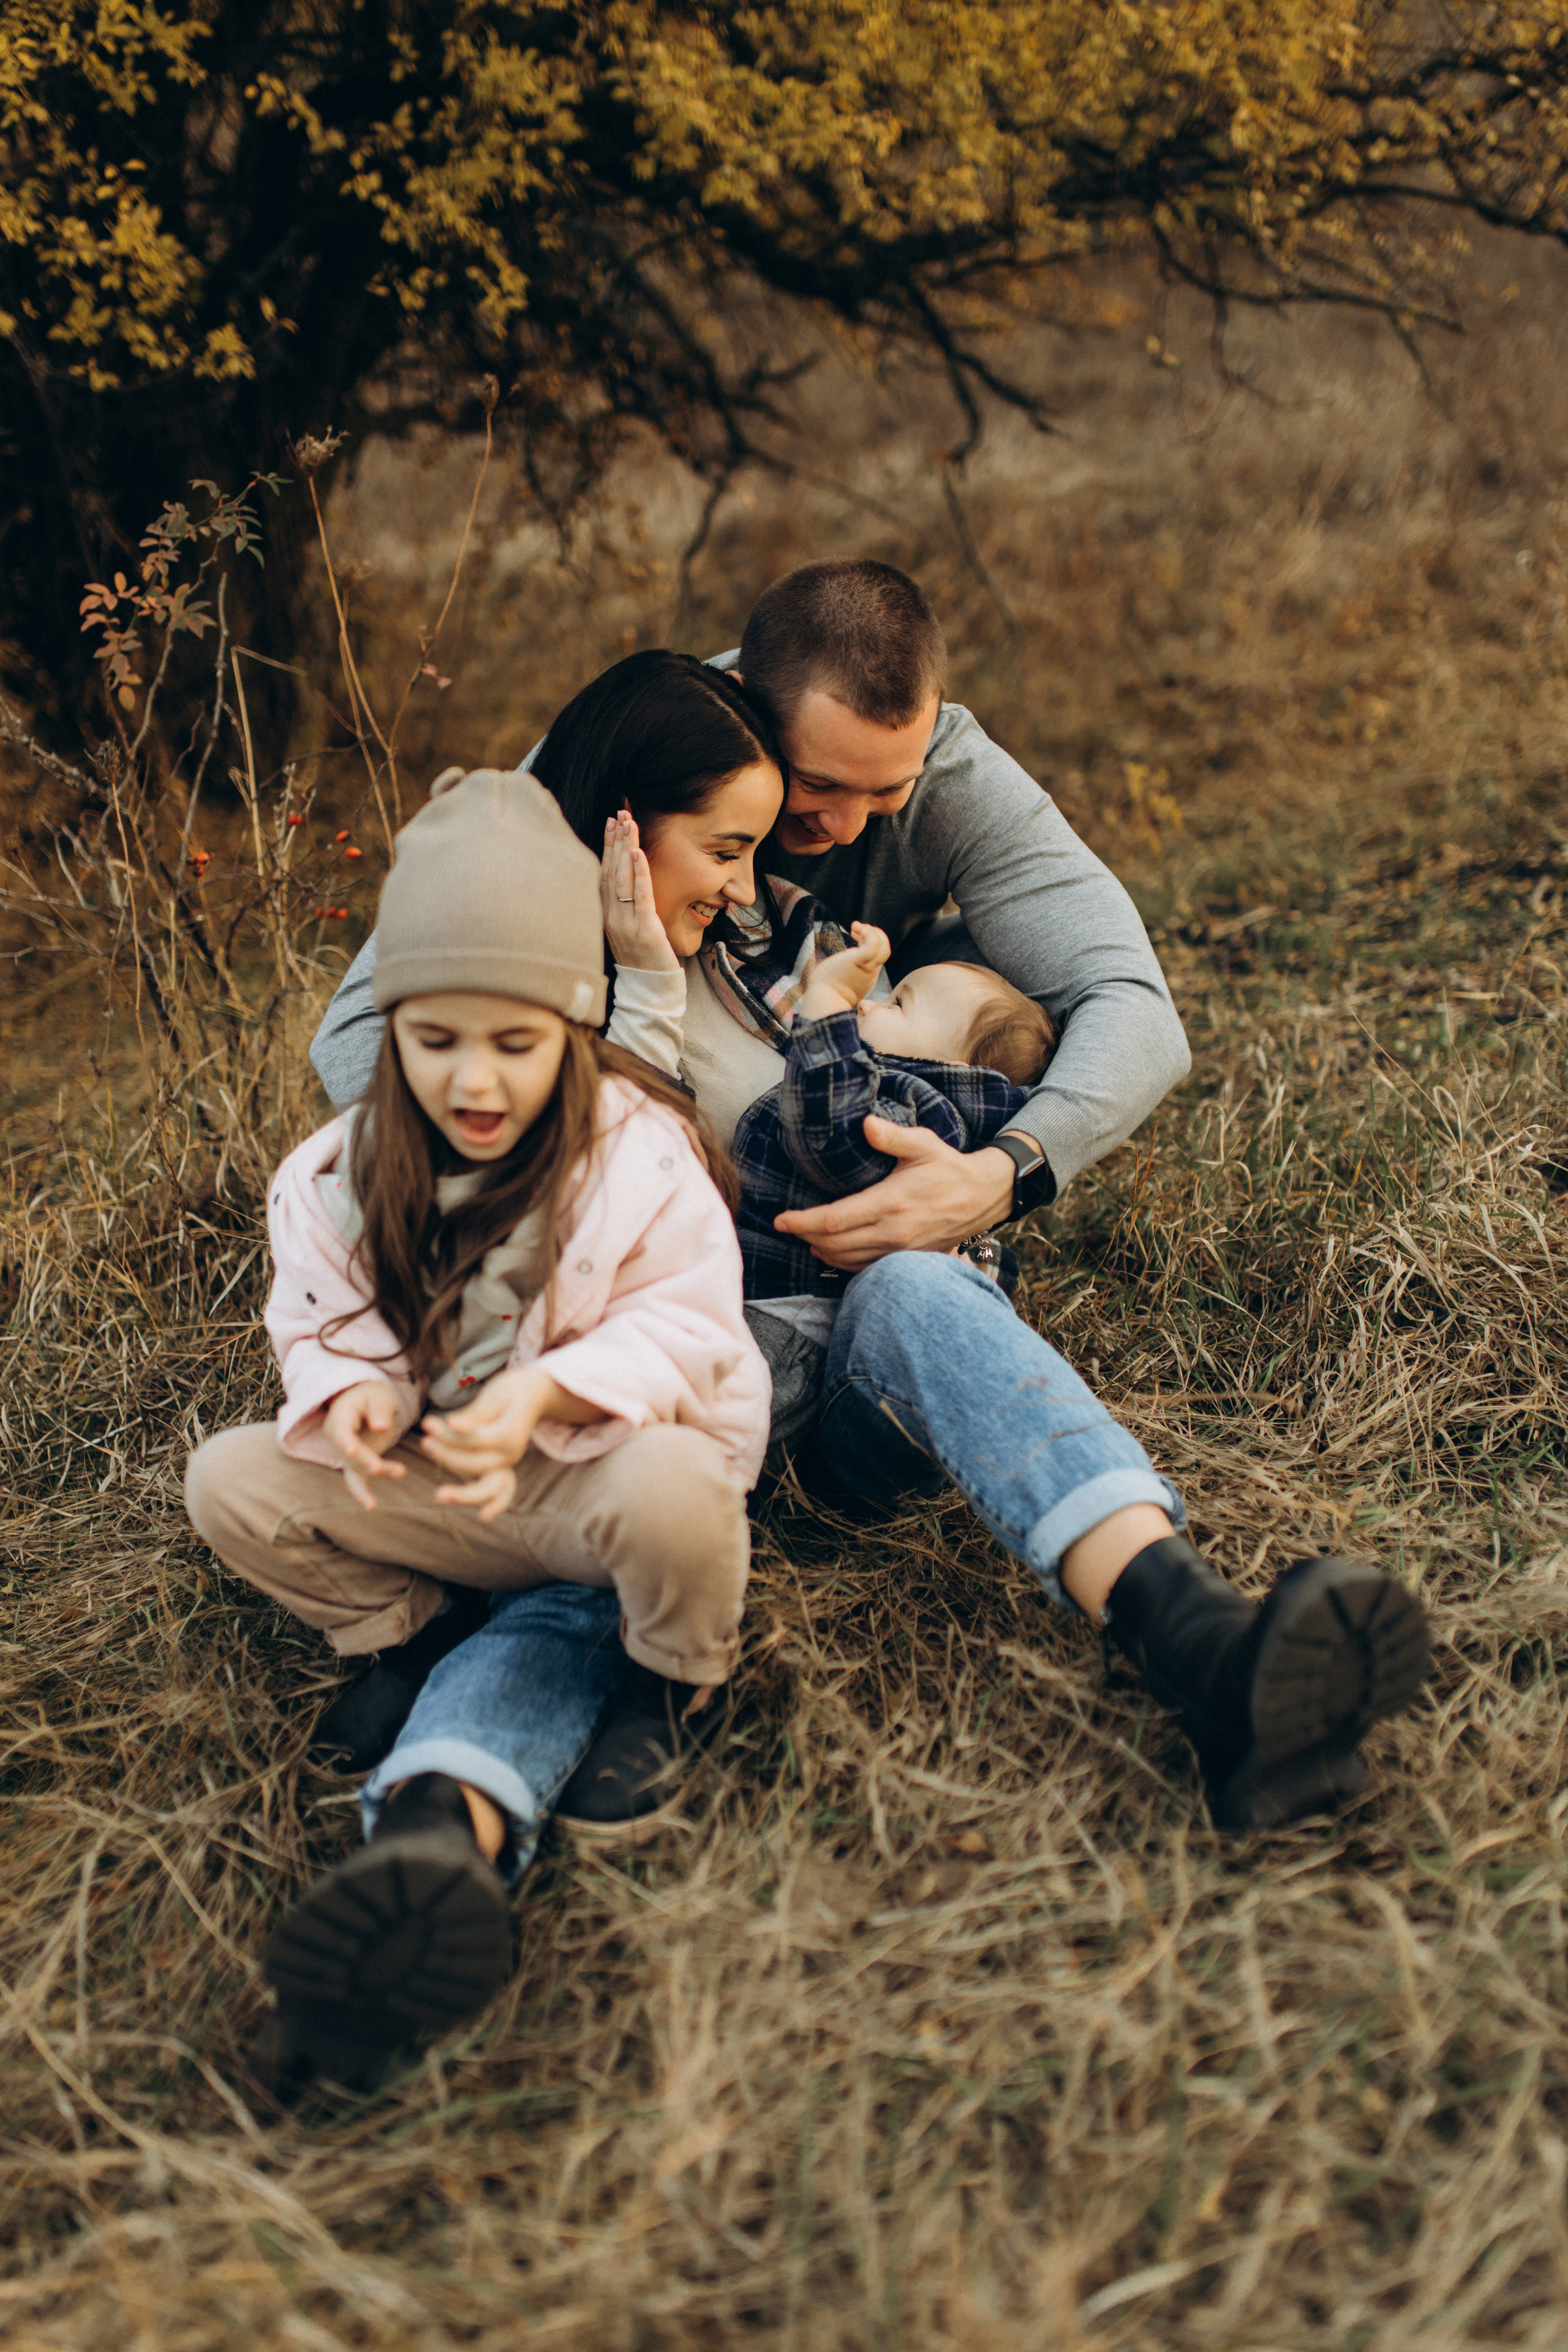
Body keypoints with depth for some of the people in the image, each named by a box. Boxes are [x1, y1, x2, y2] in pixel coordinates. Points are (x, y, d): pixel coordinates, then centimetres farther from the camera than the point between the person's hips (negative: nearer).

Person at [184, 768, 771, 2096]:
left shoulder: (638, 1152, -16)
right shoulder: (343, 1175, -2)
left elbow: (677, 1329, -19)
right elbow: (327, 1324, 5)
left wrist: (546, 1397, -36)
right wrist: (357, 1395, -20)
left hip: (610, 1454, -4)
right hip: (439, 1488, 4)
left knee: (667, 1493, -39)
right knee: (233, 1484, -12)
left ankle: (681, 1681, -4)